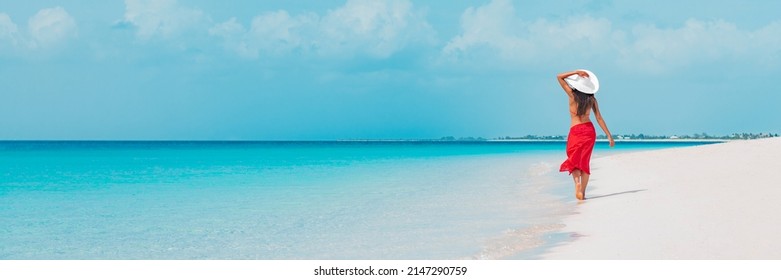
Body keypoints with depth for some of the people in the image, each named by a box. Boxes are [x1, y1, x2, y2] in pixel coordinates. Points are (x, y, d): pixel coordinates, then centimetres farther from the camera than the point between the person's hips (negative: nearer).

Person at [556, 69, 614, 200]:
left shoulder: (573, 95, -9)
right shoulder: (592, 99, -1)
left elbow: (559, 77, -4)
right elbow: (599, 118, 0)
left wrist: (576, 72, -6)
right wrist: (609, 135, 5)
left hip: (575, 131, -3)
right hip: (589, 130, 3)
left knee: (573, 160, 7)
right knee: (584, 161, 8)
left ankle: (577, 182, -22)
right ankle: (583, 192, 3)